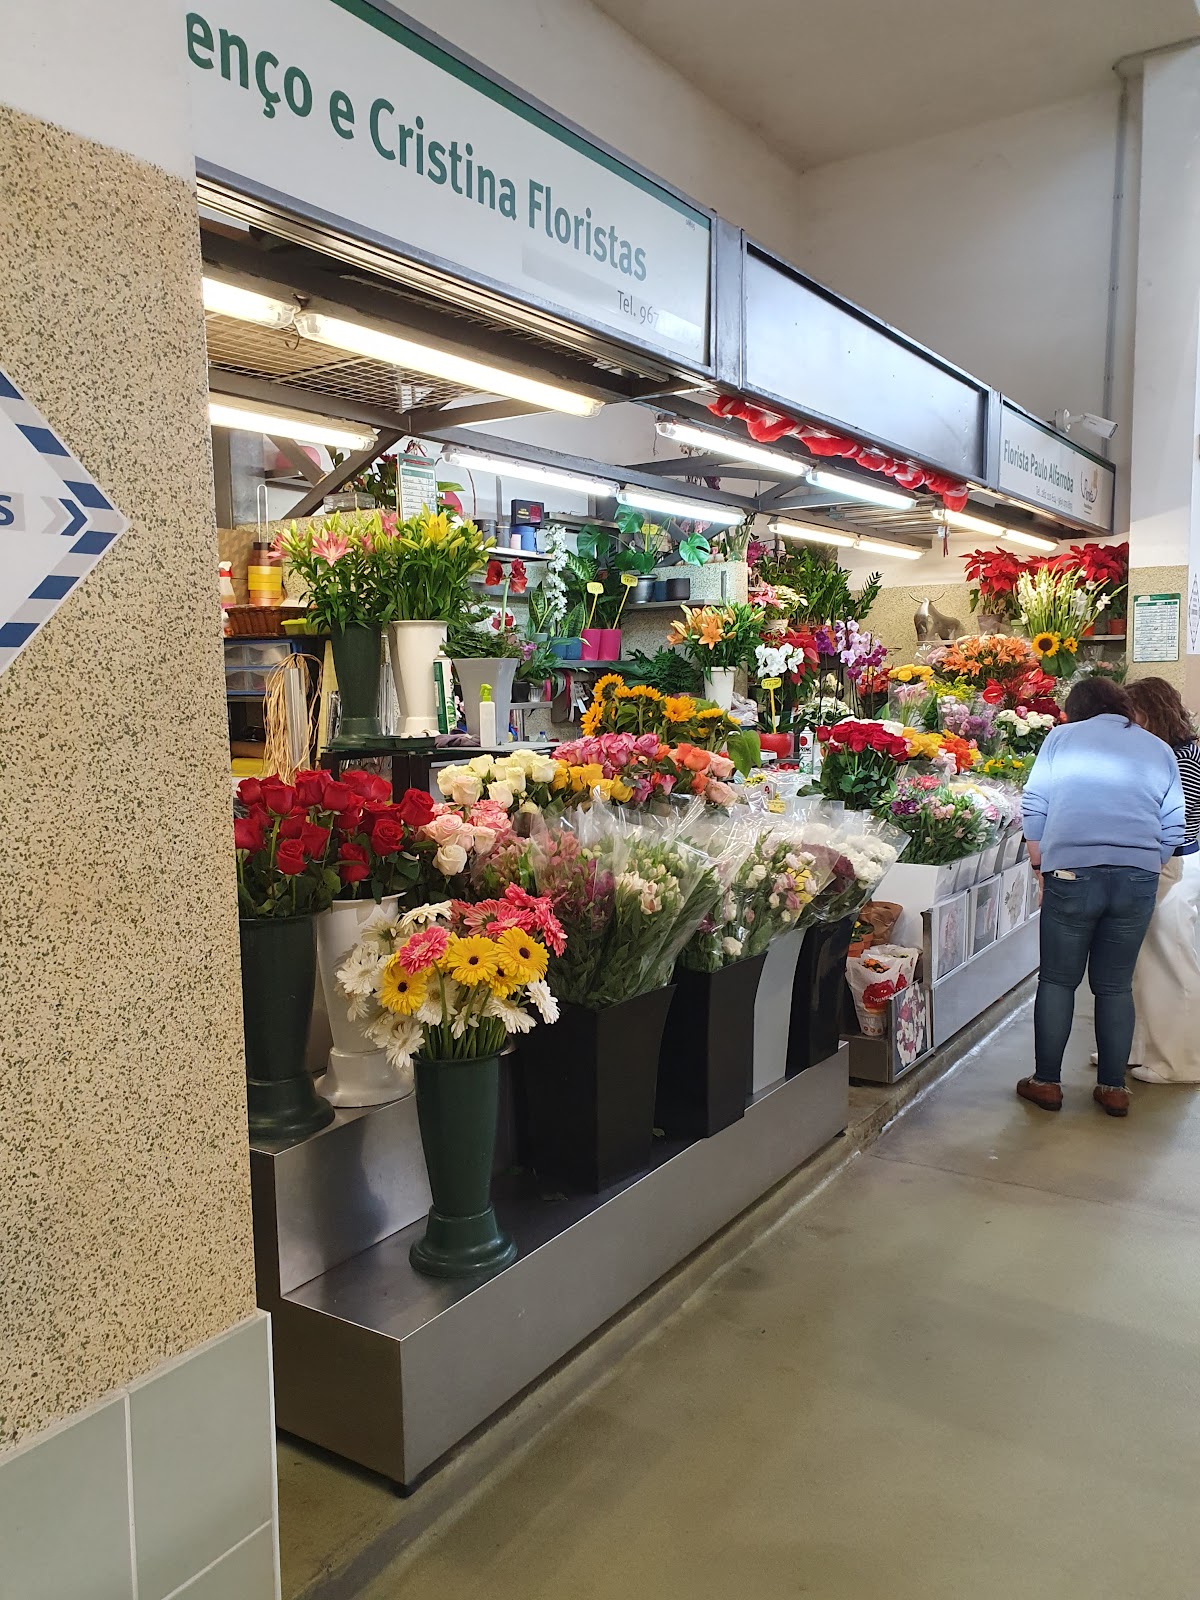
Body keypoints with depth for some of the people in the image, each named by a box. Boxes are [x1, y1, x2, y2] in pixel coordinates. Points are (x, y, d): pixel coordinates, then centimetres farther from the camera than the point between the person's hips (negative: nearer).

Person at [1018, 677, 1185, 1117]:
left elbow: (1033, 808, 5)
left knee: (1057, 981, 7)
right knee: (1116, 985, 12)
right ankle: (1113, 1087, 16)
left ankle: (1046, 1082, 11)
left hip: (1071, 872, -2)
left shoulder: (1062, 738, 8)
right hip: (1139, 879, 3)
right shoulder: (1160, 750, 15)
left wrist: (1041, 868, 13)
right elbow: (1173, 828, 13)